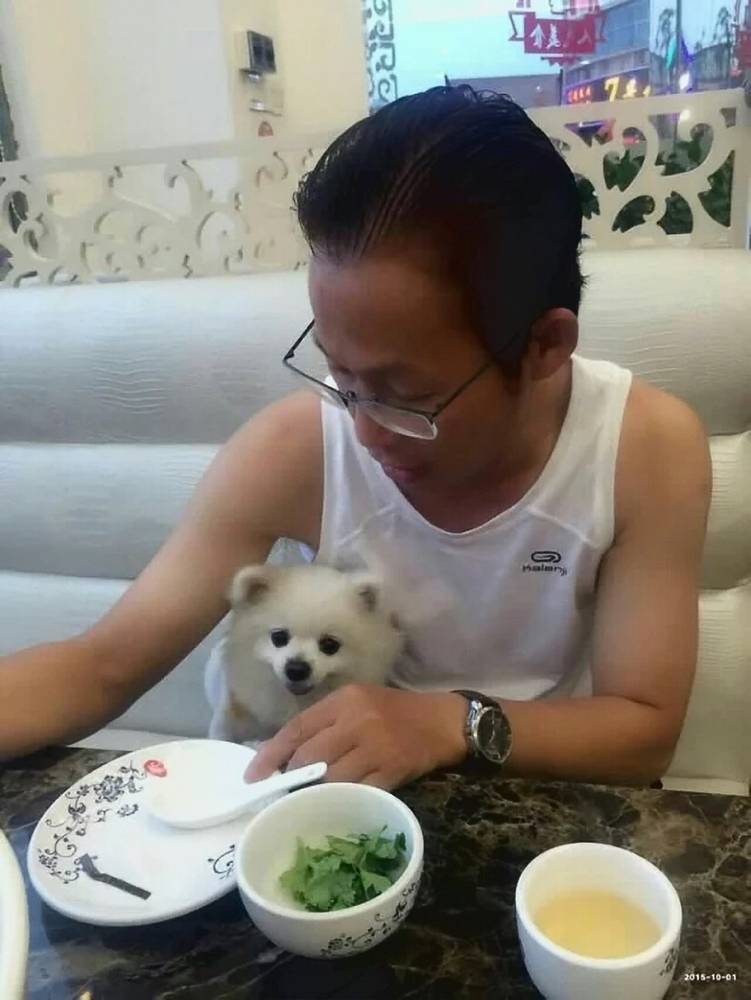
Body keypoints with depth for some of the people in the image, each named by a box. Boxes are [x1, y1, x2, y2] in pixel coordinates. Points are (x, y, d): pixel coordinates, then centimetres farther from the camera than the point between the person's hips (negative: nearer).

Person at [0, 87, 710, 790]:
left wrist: (457, 723, -28)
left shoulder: (648, 448, -18)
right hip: (365, 802, 0)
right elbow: (103, 668, -12)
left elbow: (646, 731, -14)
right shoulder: (292, 451, -18)